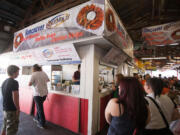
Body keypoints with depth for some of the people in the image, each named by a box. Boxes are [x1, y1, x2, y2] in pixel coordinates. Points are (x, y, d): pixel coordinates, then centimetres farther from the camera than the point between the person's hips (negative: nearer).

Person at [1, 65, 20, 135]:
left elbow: (5, 95, 14)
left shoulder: (4, 82, 7)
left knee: (5, 128, 23)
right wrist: (18, 108, -12)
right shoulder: (14, 82, -21)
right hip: (12, 110, -8)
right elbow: (15, 98, -24)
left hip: (5, 109, 8)